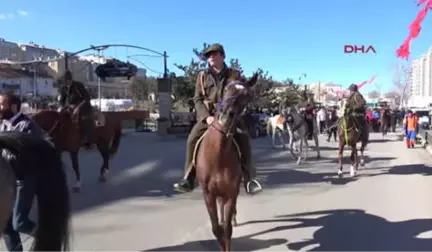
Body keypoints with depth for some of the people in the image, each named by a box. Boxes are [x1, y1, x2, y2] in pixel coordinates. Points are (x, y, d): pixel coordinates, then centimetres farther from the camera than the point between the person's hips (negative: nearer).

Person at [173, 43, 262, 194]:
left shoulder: (234, 75, 7)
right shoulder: (203, 76, 9)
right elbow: (198, 100, 3)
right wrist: (207, 116, -14)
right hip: (207, 116, 1)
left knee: (244, 138, -25)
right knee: (192, 139, -20)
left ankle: (249, 178, -14)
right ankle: (188, 180, -8)